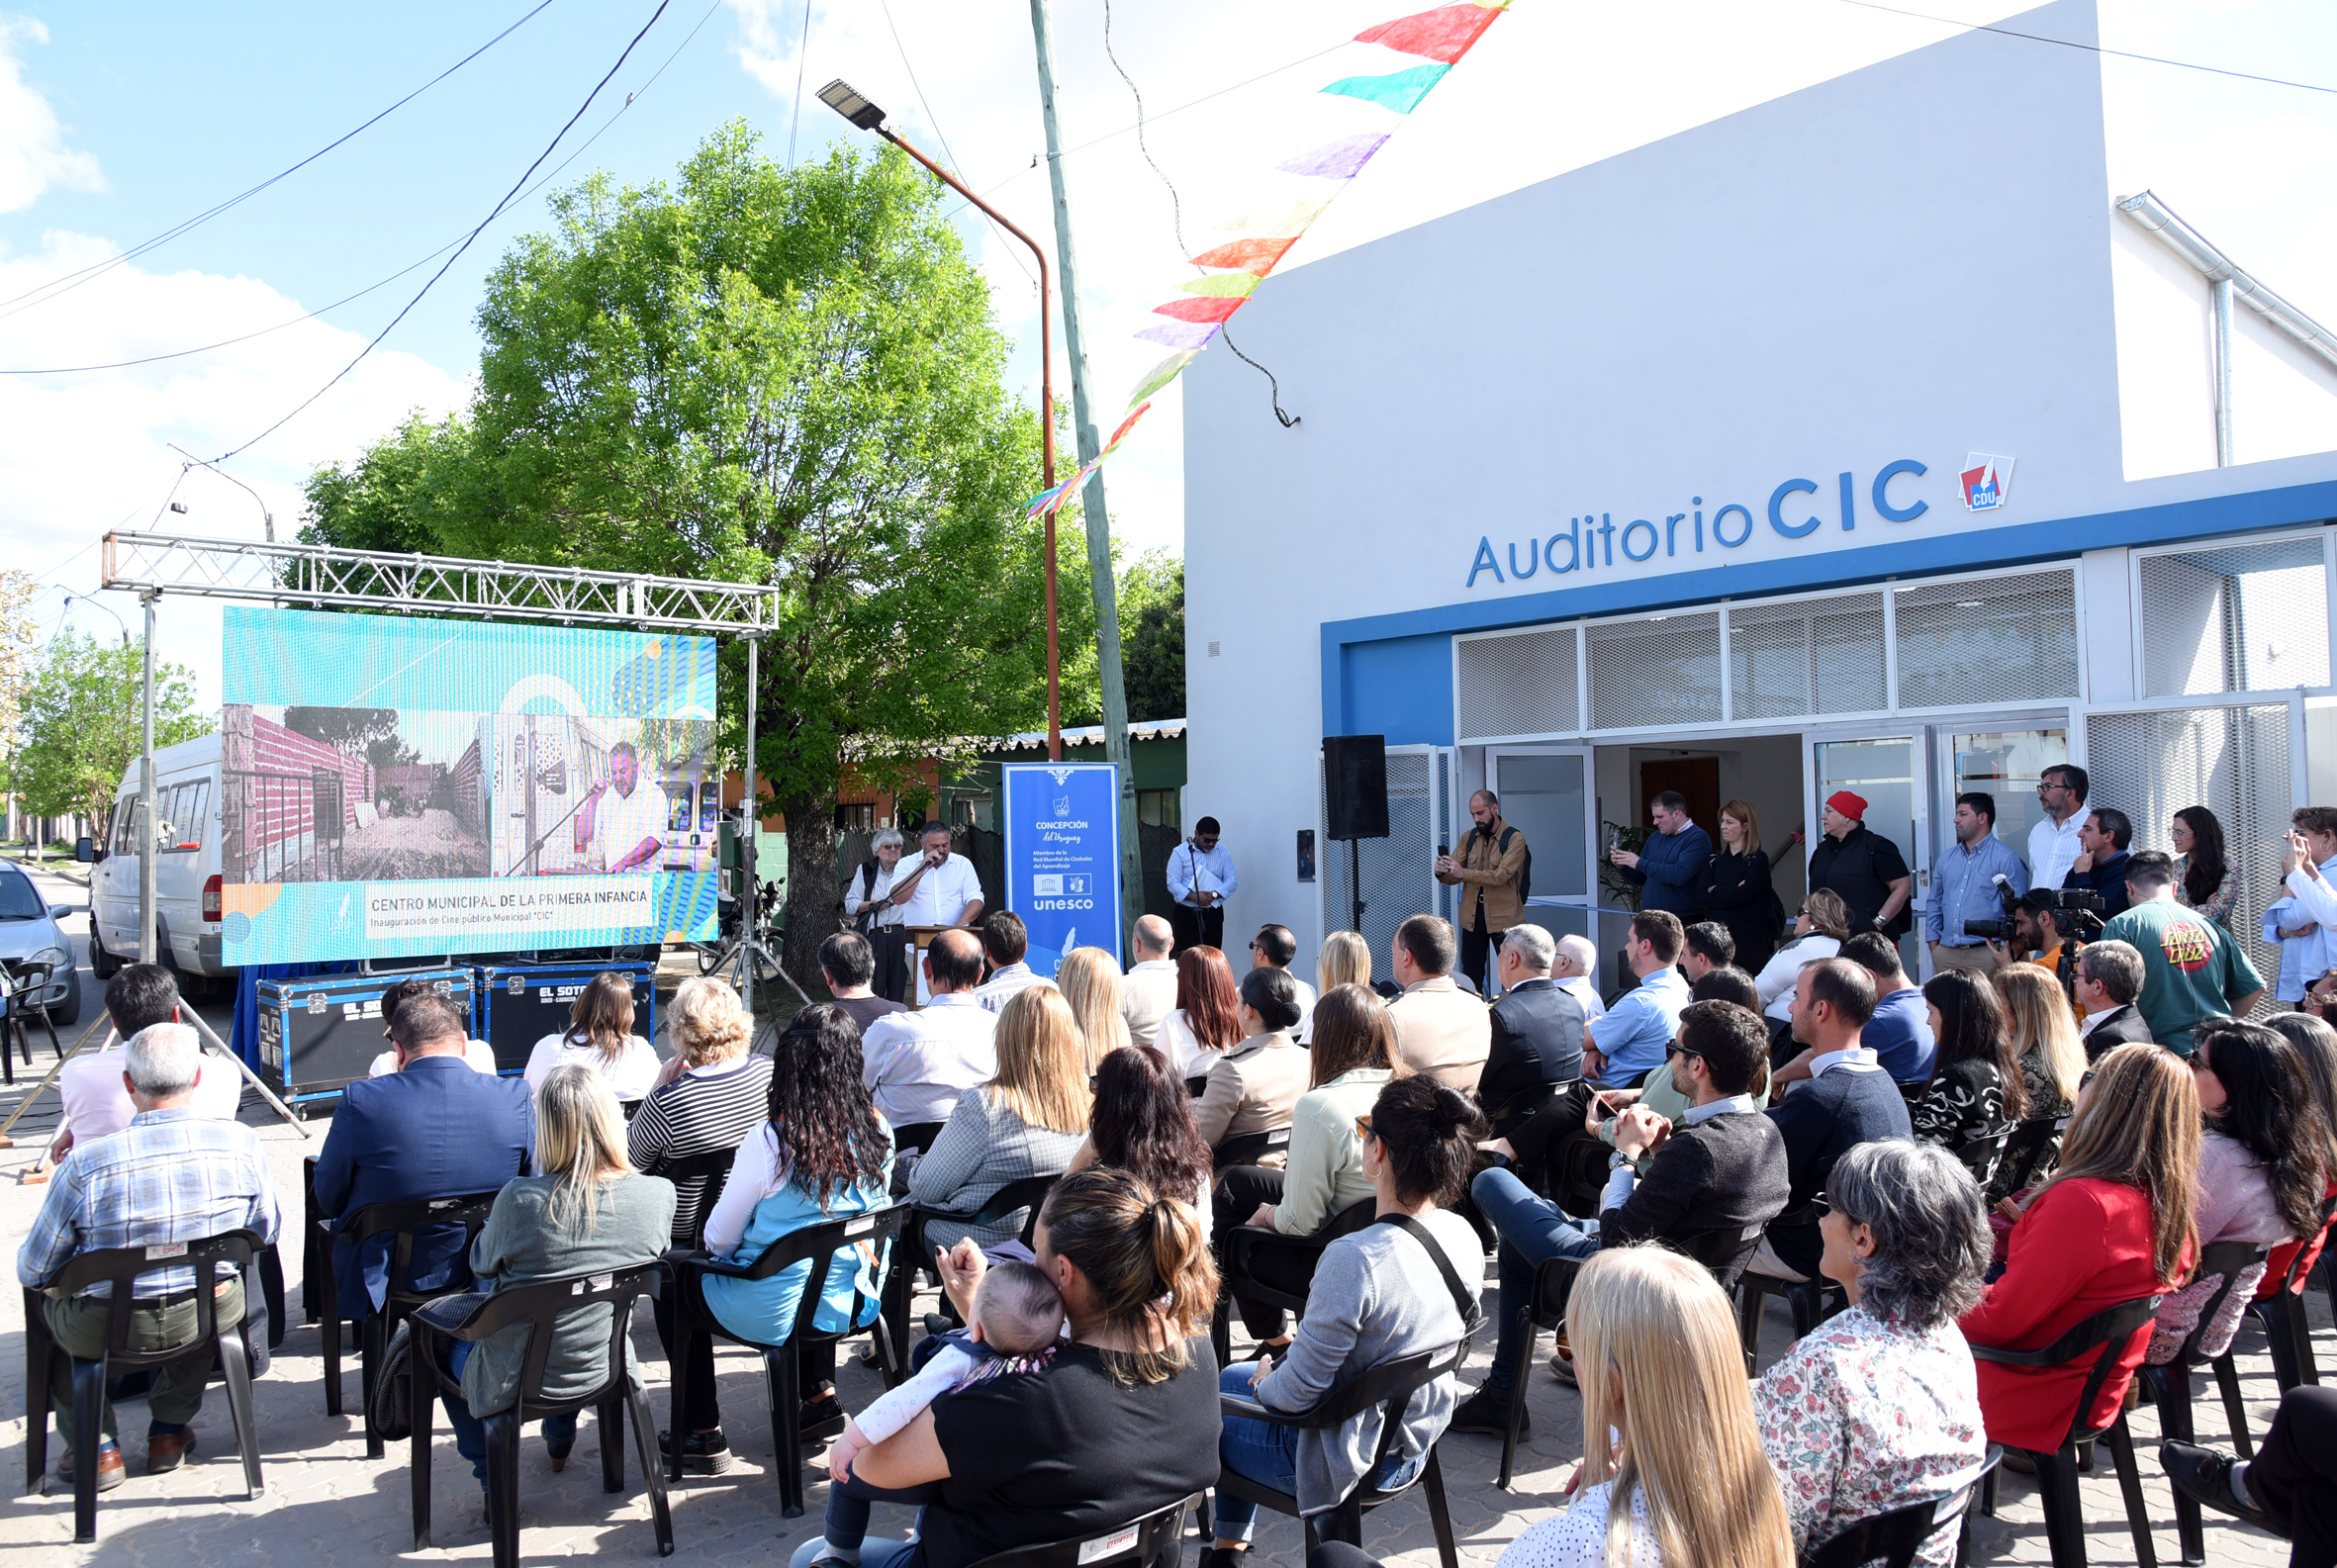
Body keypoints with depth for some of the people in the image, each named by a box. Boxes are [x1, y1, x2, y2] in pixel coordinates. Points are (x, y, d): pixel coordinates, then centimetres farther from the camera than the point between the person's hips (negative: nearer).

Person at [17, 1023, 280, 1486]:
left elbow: (33, 1271, -8)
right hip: (215, 1315, 2)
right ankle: (169, 1431, 40)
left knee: (47, 1298, 30)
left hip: (107, 1330, -2)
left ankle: (96, 1445, 30)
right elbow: (265, 1233, 1)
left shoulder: (86, 1163, -21)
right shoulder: (242, 1143, -14)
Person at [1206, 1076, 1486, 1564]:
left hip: (1346, 1461, -7)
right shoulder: (1463, 1235, -11)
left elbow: (1296, 1392, -26)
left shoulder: (1354, 1259, -35)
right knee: (1233, 1375, 25)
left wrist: (1265, 1382, -4)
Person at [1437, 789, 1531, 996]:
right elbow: (1453, 878, 5)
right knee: (1471, 978, 9)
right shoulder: (1469, 838, 7)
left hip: (1504, 917, -4)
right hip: (1472, 917, 5)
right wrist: (1442, 872, -19)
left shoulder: (1514, 839, -7)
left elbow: (1501, 876, -21)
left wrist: (1464, 873, -32)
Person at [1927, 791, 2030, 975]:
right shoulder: (1946, 858, 16)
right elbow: (1935, 903, 20)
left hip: (1984, 953, -5)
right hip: (1946, 954, 5)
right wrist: (1934, 945, 11)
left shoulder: (2005, 858, -2)